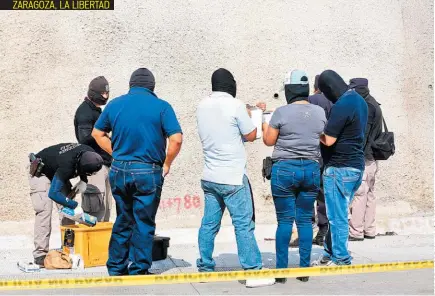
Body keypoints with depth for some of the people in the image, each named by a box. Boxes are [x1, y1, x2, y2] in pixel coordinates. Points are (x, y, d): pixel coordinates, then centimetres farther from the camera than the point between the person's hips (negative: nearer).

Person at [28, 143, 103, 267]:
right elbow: (53, 193, -42)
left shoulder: (90, 154, -22)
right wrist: (75, 205, -39)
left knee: (67, 209, -1)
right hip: (40, 172, -7)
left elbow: (83, 171, 3)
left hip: (56, 171, 7)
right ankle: (40, 254, -17)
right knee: (44, 210, -18)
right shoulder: (66, 165, -43)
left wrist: (83, 181, -13)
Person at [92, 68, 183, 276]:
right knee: (144, 223, 6)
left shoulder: (115, 104, 6)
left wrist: (116, 153, 14)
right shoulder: (161, 106, -6)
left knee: (123, 220, 18)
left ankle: (116, 267, 26)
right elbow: (176, 139, -13)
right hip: (147, 172, -4)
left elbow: (97, 134, 14)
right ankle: (139, 271, 12)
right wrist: (167, 164, 0)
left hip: (119, 171, 4)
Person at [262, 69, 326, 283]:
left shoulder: (282, 112, -9)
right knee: (305, 220, 9)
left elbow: (269, 141, -2)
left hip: (285, 169, -3)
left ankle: (281, 270, 5)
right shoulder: (320, 112, 4)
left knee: (285, 221, 2)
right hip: (312, 169, 4)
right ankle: (304, 269, 12)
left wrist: (262, 120, 13)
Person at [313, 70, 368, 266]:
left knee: (337, 217, 0)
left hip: (340, 168, -10)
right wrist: (325, 129, 10)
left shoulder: (342, 106, -19)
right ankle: (329, 255, 25)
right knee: (337, 215, 16)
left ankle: (341, 260, 7)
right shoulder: (359, 100, 10)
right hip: (356, 165, 10)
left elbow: (328, 140, -20)